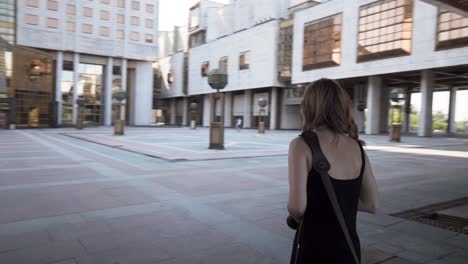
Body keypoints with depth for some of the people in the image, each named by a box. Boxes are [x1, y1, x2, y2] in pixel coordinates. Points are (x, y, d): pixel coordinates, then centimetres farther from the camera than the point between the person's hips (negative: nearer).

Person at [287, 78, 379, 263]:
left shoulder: (302, 145, -16)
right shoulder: (357, 147, 0)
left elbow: (297, 207, -23)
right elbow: (372, 204, 4)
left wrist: (295, 216, -3)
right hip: (350, 249, 5)